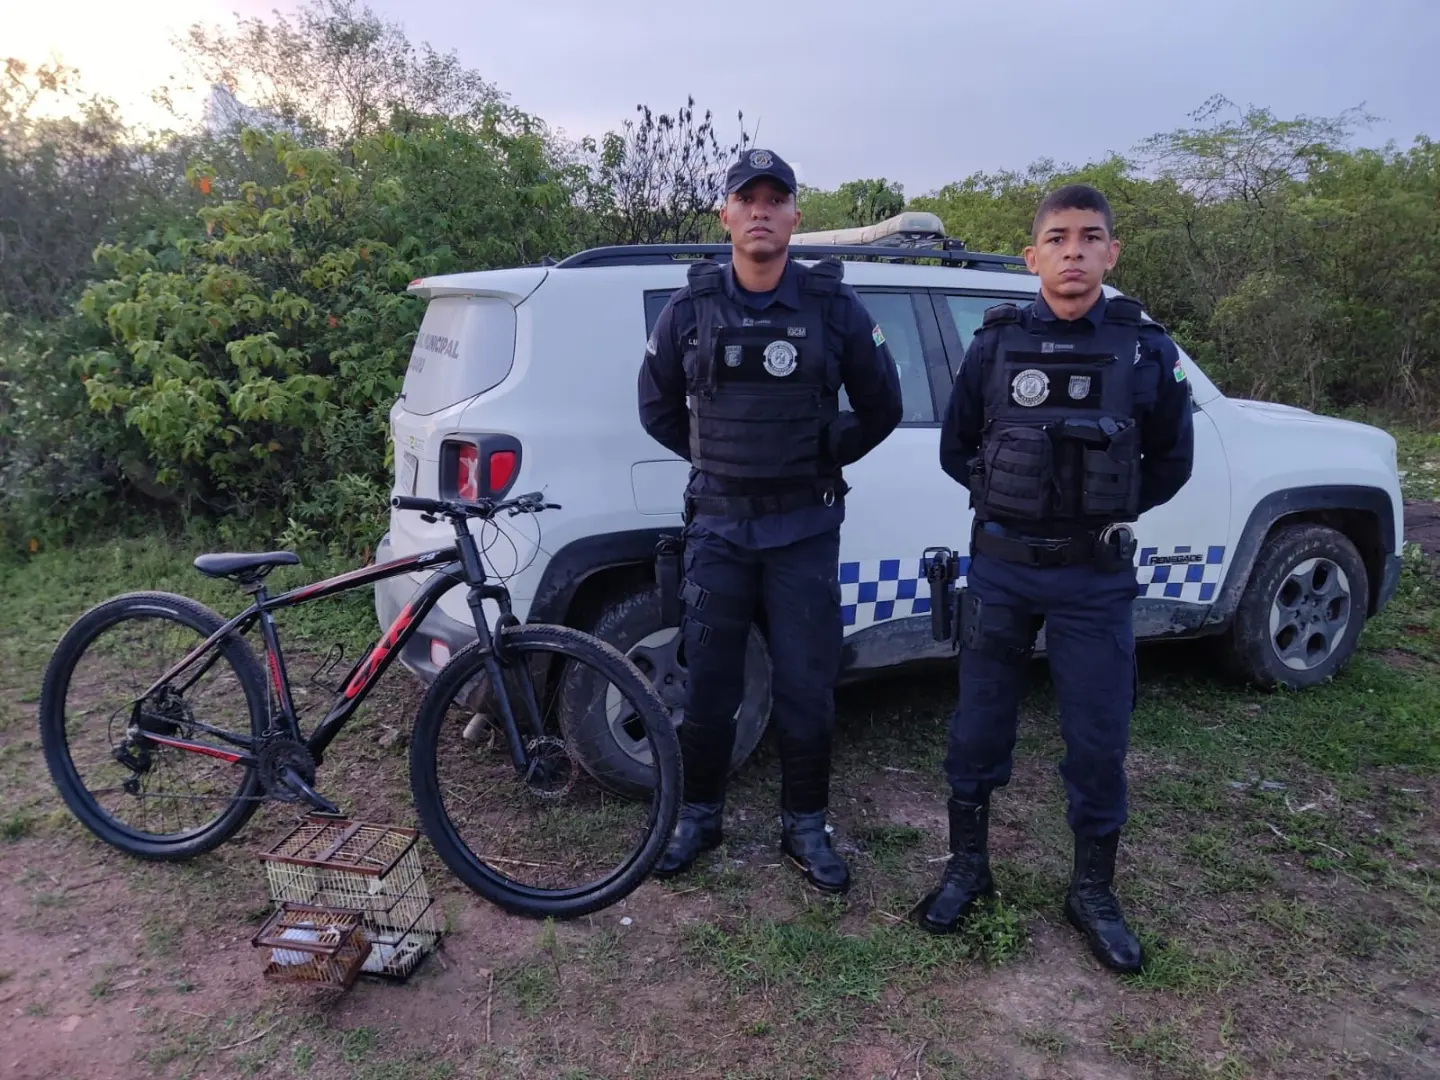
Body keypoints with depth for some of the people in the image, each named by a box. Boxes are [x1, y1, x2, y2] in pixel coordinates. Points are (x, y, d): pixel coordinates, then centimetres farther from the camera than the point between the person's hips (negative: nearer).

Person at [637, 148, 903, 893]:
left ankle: (804, 826, 24)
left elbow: (881, 407, 8)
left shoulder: (835, 308, -3)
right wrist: (715, 462, 10)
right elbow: (657, 407, 13)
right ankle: (698, 817, 26)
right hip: (717, 525, 1)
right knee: (707, 684, 7)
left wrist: (823, 461, 8)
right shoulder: (690, 309, 0)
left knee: (806, 687, 6)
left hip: (804, 529, -1)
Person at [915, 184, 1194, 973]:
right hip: (1001, 566, 0)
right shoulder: (996, 344, -1)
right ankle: (967, 867, 28)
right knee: (978, 728, 8)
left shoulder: (1146, 351, 0)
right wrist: (1009, 499, 3)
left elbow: (1172, 459, 10)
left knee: (1098, 740, 6)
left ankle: (1093, 893, 26)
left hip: (1096, 576, 0)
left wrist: (1112, 511, 2)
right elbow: (955, 447, 9)